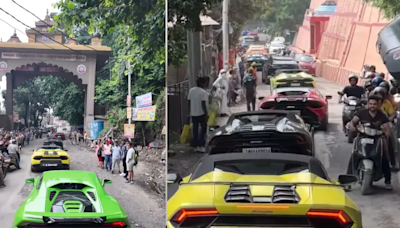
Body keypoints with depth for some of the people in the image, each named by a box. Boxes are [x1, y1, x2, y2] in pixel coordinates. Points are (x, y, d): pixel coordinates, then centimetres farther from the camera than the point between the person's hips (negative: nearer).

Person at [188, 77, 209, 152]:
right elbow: (203, 104, -19)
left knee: (195, 130, 11)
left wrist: (190, 112, 16)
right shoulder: (203, 92, -15)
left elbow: (188, 102, 8)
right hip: (201, 114, -6)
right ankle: (200, 145, 1)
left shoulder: (191, 90, 5)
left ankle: (195, 145, 13)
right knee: (203, 129, 5)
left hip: (193, 114, 6)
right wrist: (206, 113, -12)